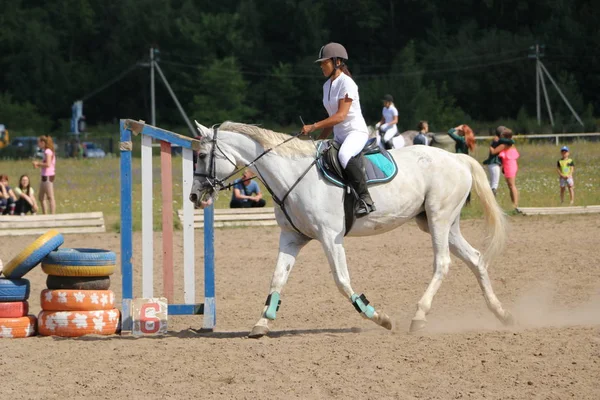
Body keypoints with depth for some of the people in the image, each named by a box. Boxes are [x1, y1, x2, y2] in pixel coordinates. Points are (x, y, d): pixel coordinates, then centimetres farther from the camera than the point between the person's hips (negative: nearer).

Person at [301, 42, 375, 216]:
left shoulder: (346, 83, -13)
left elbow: (341, 115, -23)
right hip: (339, 135, 10)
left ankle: (365, 200, -38)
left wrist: (313, 127, -26)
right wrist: (320, 140, 13)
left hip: (356, 132, -10)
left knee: (344, 156, -38)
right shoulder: (327, 85, 13)